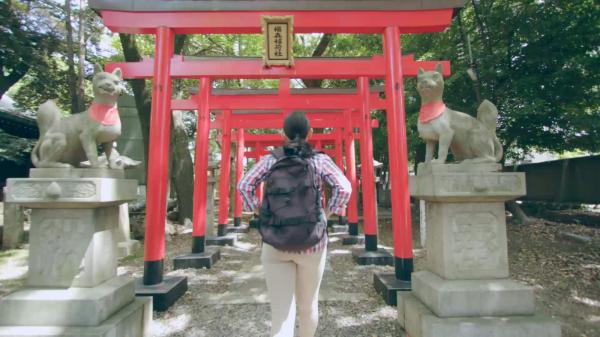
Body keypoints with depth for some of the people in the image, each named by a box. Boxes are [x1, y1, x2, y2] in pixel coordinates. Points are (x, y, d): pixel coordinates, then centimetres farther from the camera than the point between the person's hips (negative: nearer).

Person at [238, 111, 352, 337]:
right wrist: (327, 213, 0)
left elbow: (244, 185, -4)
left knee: (281, 313, 5)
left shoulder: (270, 160, 2)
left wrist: (258, 211, 4)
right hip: (312, 243, 0)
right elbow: (344, 188, -11)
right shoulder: (320, 160, 0)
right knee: (308, 306, 22)